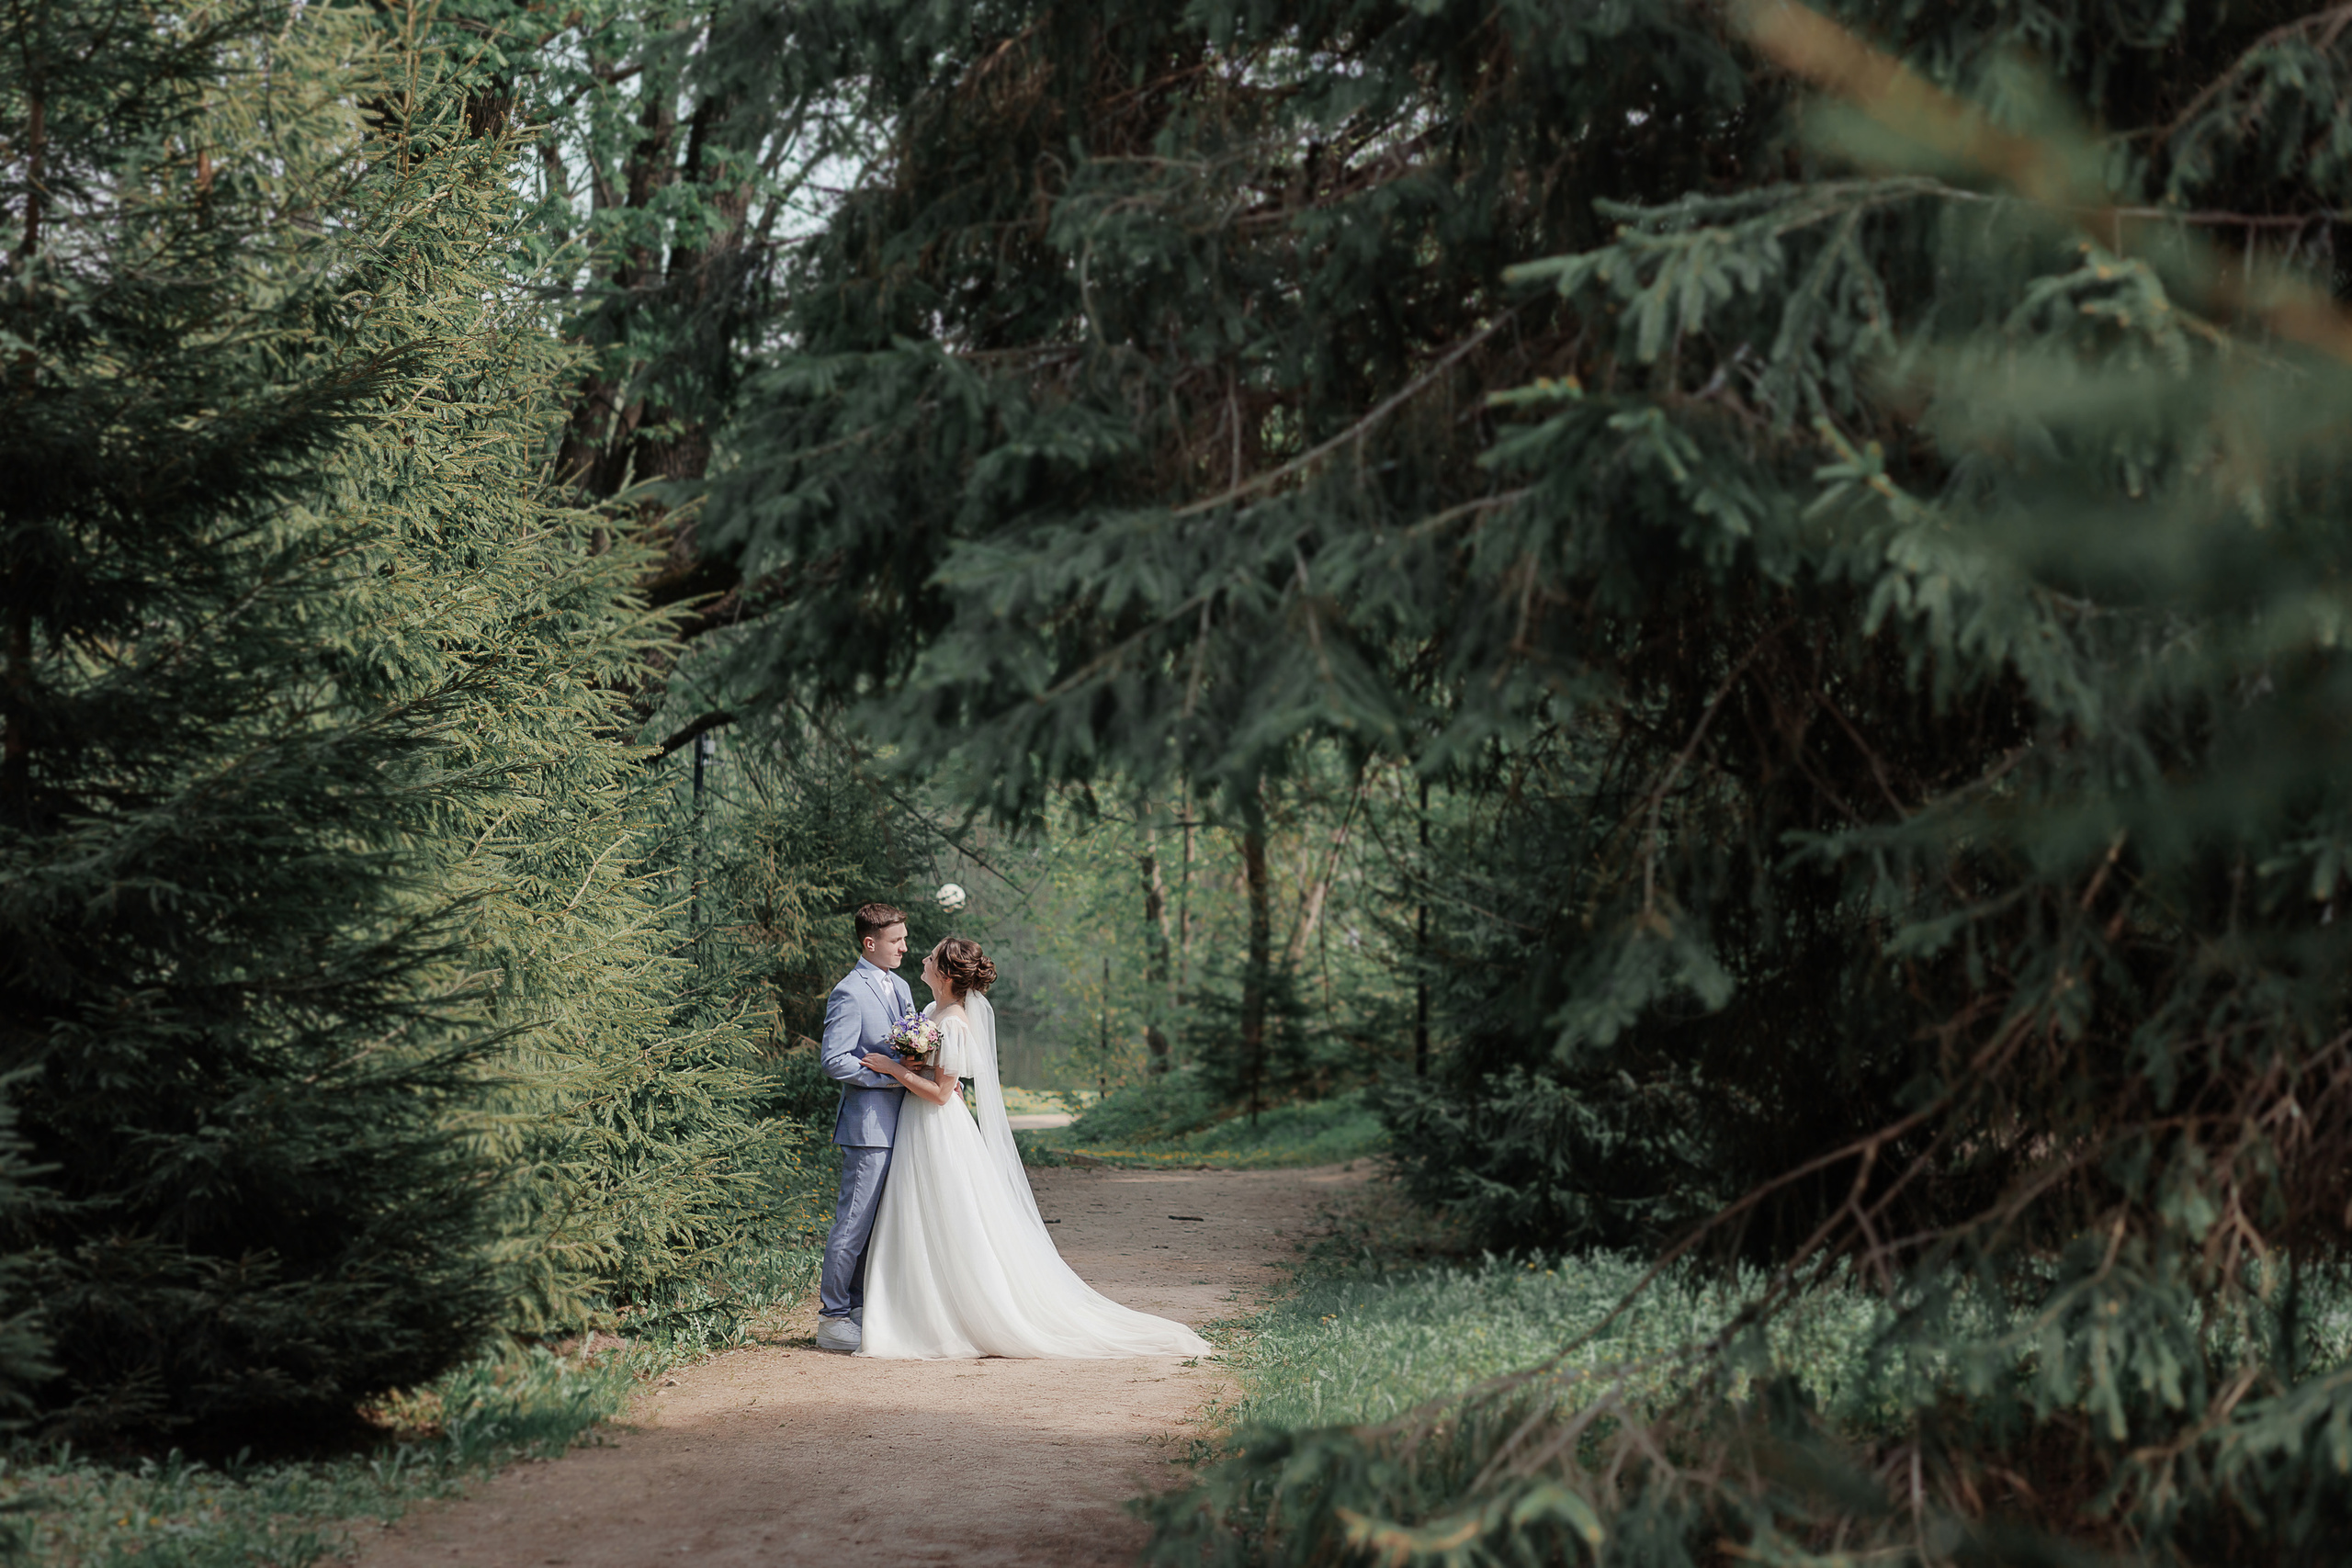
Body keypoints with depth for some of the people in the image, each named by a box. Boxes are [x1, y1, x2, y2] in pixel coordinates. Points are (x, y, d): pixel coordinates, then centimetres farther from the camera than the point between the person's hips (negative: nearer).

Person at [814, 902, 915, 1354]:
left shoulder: (900, 987, 14)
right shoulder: (849, 994, -13)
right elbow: (834, 1061, -17)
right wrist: (890, 1075, -17)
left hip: (898, 1123, 8)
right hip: (868, 1124, -8)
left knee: (877, 1221, 13)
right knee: (854, 1222, -5)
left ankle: (858, 1307, 21)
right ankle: (832, 1319, 1)